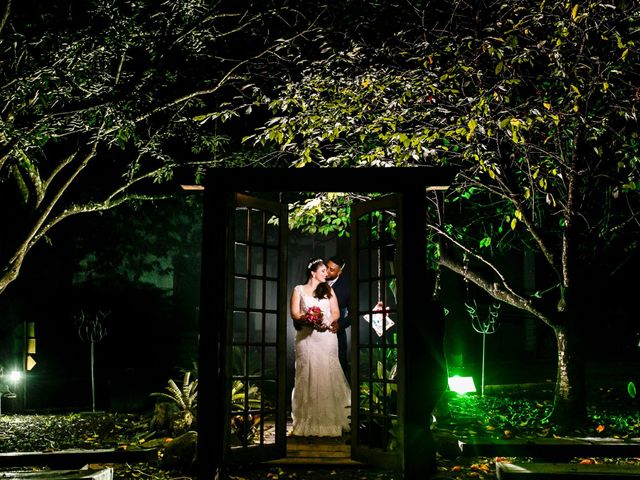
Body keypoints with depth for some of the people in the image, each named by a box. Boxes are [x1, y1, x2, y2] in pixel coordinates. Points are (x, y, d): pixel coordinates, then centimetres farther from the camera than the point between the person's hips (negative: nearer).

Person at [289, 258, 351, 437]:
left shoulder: (328, 290, 18)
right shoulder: (299, 290, 10)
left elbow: (336, 312, 11)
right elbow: (295, 314, 1)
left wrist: (328, 321, -10)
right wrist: (309, 320, -17)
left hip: (327, 337, 2)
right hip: (306, 337, -2)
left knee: (327, 374, -4)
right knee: (307, 375, -6)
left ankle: (329, 420, -1)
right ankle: (308, 422, -3)